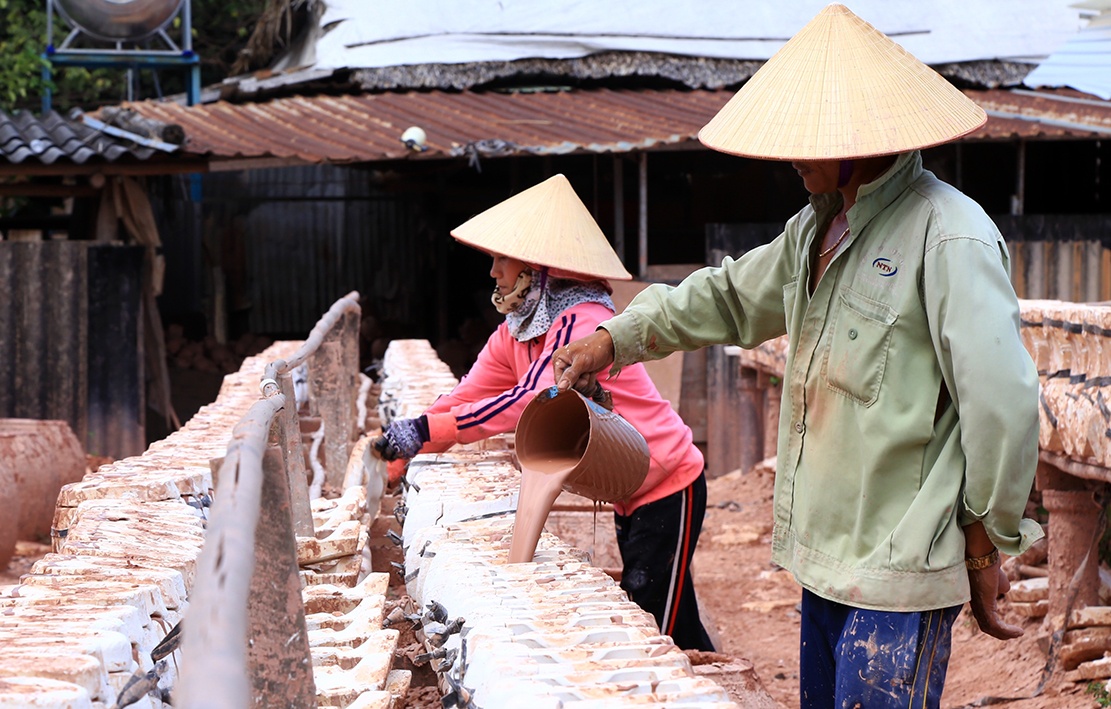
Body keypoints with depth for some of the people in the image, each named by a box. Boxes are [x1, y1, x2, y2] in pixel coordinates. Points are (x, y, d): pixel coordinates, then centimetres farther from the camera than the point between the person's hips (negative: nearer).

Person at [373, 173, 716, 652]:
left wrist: (426, 430, -41)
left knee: (654, 633, -8)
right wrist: (393, 464, -9)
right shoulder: (516, 331, 4)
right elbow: (466, 397, 1)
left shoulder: (581, 324, -25)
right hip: (630, 494, 9)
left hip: (668, 489, -9)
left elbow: (530, 400, -37)